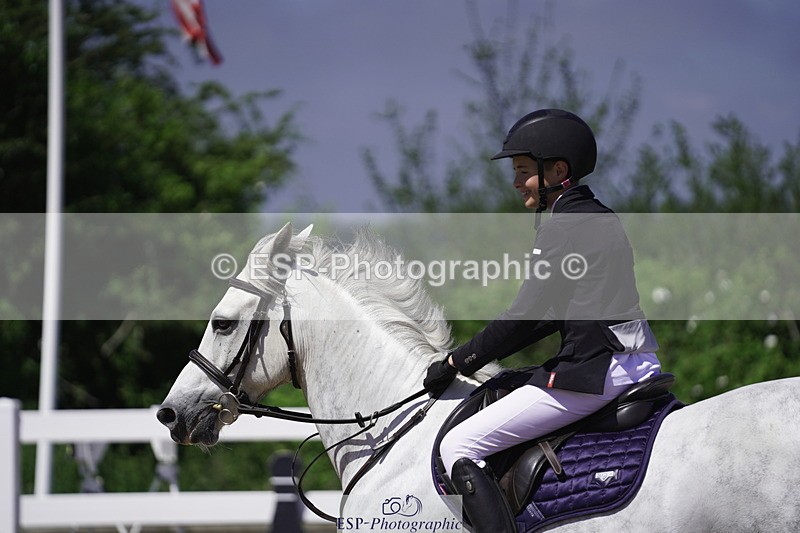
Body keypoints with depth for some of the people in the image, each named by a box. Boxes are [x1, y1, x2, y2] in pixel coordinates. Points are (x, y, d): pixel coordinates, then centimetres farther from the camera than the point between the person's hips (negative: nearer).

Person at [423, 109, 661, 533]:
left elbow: (526, 316, -11)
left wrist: (457, 362, -1)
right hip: (635, 365, 10)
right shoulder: (600, 219, 18)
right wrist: (481, 355, 18)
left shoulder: (564, 226, -11)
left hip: (594, 372, -10)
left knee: (458, 448, -7)